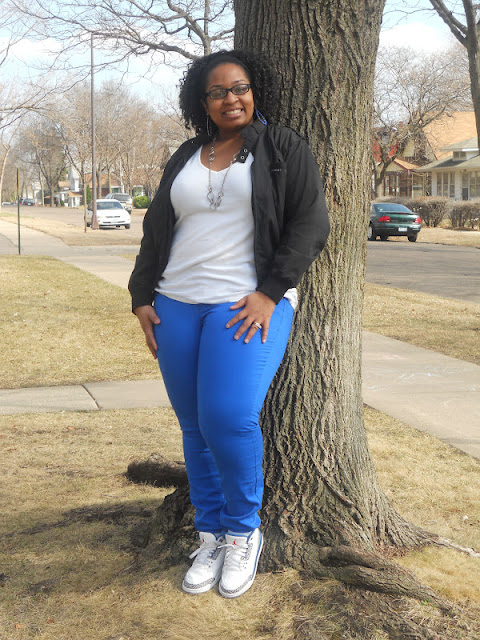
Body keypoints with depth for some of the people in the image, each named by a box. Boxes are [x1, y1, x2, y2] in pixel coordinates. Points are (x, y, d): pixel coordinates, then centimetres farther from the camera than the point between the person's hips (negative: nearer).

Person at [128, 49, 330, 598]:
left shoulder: (283, 150, 4)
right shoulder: (185, 159, 17)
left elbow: (310, 224, -4)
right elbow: (155, 232, 19)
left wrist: (269, 293, -13)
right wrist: (143, 298, 9)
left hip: (248, 307, -5)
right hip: (176, 307, 5)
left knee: (228, 420, -19)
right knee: (194, 427, 5)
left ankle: (243, 533, 3)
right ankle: (210, 536, 18)